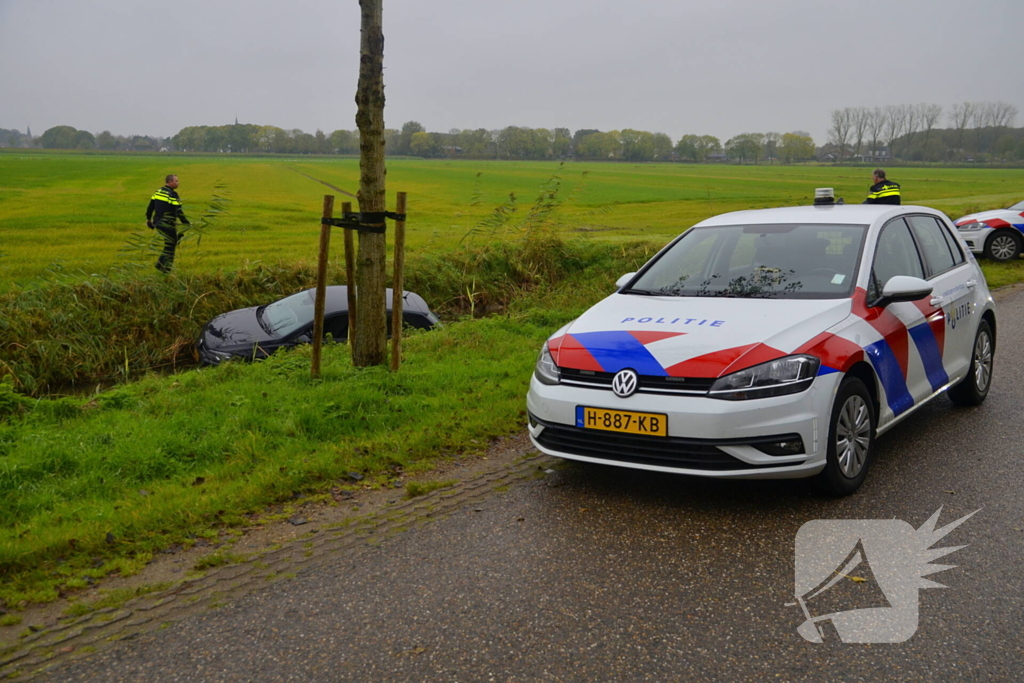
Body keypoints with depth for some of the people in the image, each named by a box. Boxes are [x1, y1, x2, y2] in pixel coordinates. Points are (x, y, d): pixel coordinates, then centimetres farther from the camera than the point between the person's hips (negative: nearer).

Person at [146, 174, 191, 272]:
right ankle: (165, 268, 4)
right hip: (167, 225, -8)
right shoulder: (173, 194, -14)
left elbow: (150, 206, 16)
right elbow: (178, 211, -18)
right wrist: (186, 223, -12)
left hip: (157, 223, 8)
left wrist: (148, 219, 26)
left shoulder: (158, 191, 10)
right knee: (170, 246, 3)